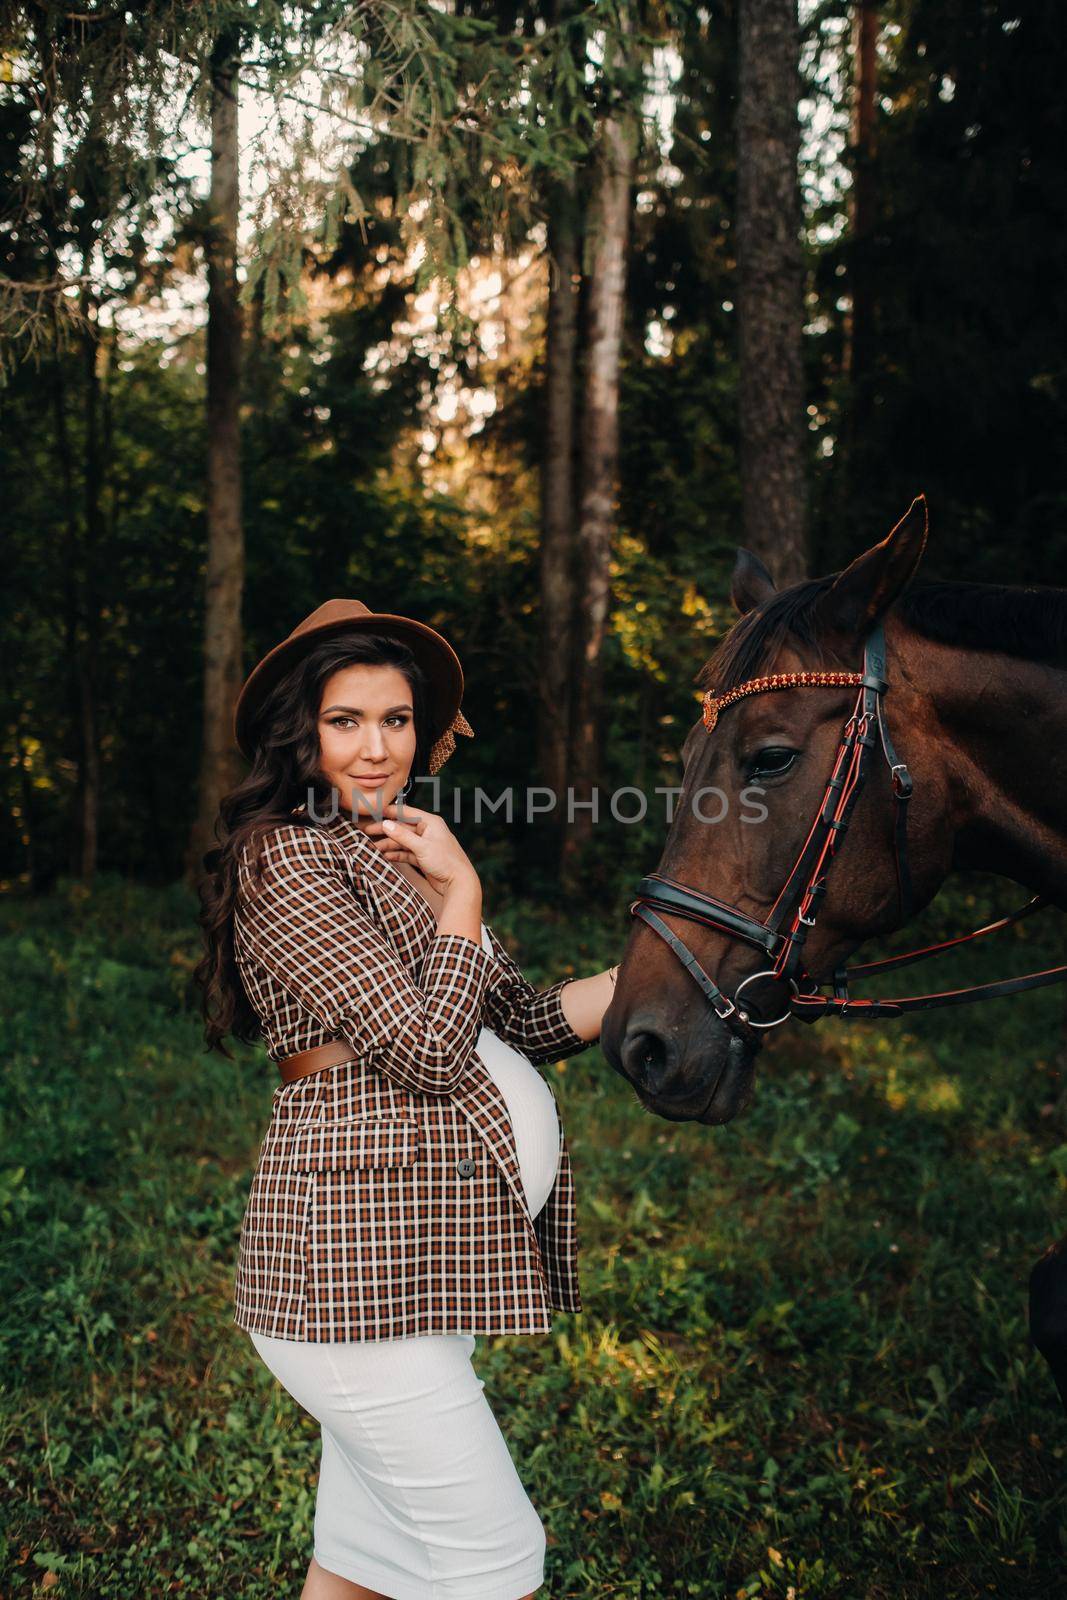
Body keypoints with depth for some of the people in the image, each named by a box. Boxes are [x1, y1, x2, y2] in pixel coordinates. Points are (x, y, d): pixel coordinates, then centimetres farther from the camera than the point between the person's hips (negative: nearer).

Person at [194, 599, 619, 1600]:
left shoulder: (393, 854, 19)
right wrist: (462, 891, -8)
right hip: (355, 1259, -9)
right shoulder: (287, 858, -11)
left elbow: (522, 1021, 12)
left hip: (420, 1257, 9)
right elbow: (430, 1051, -18)